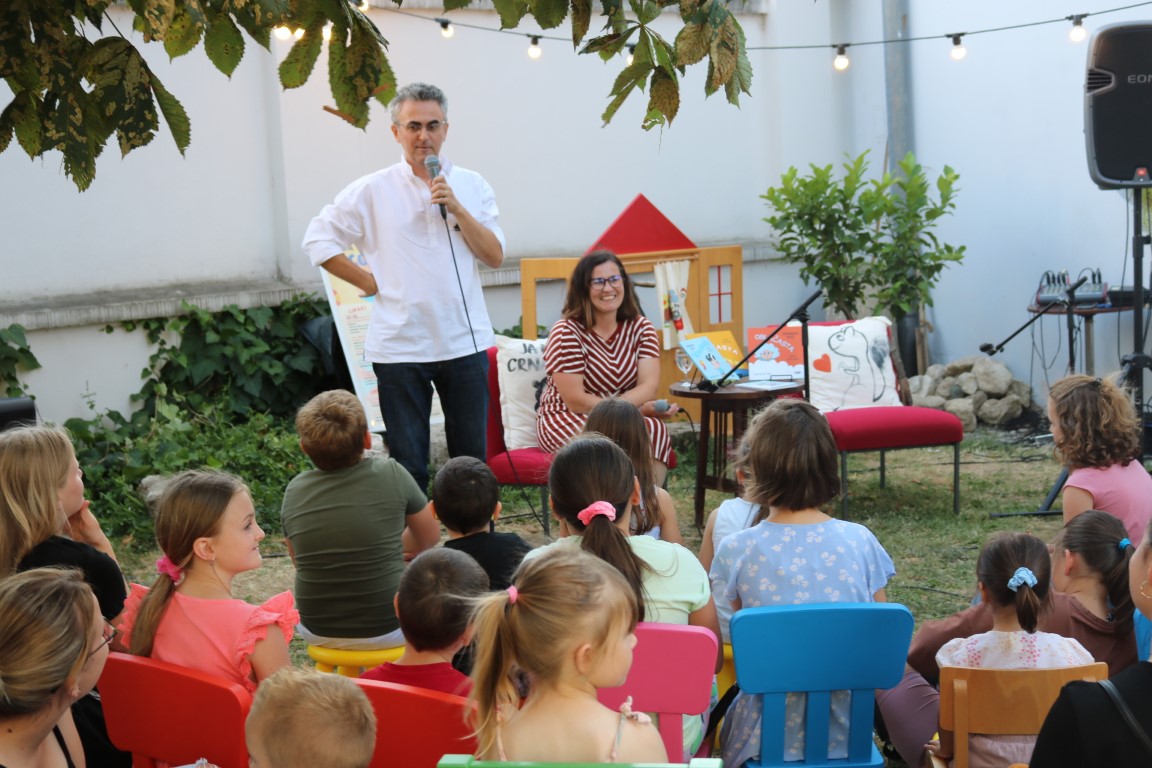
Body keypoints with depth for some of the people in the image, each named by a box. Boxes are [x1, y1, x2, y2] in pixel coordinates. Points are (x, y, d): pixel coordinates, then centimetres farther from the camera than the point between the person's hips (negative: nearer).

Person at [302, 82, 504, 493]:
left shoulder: (471, 185, 6)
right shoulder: (372, 190, -2)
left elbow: (495, 257, 0)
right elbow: (317, 239, 3)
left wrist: (456, 208, -11)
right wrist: (370, 283, -2)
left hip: (465, 342, 2)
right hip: (400, 347, -2)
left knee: (471, 457, 9)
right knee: (408, 462, 4)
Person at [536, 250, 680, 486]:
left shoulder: (641, 327, 4)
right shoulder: (566, 332, -11)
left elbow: (649, 385, -10)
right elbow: (575, 401, -16)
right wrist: (638, 408, -22)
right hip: (565, 422, -4)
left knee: (656, 430, -29)